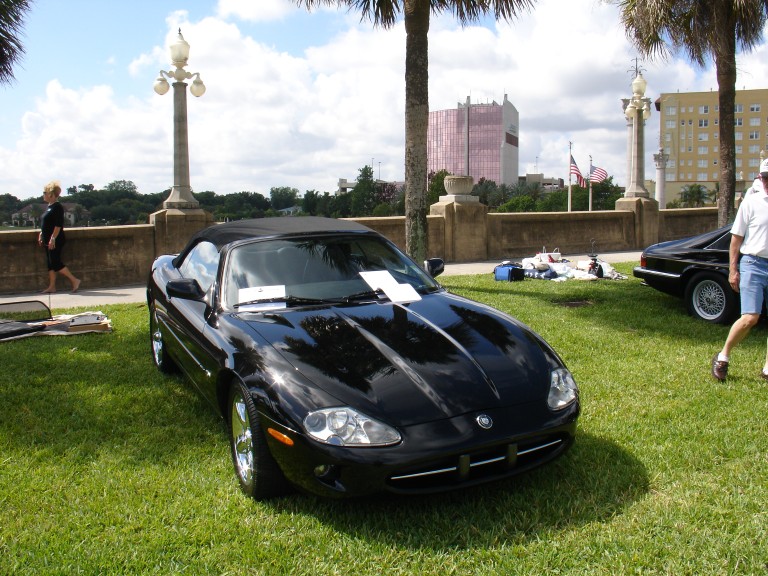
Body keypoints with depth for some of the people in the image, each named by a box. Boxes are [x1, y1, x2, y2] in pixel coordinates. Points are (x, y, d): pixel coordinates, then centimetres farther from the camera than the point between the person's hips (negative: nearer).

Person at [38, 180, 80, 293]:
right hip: (48, 241, 10)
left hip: (55, 241, -10)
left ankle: (74, 280, -6)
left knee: (55, 263, -12)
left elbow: (58, 225, -21)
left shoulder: (57, 207, -14)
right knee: (50, 263, 9)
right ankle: (52, 286, 13)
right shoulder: (49, 207, 15)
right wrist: (41, 235, 21)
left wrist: (53, 238, -23)